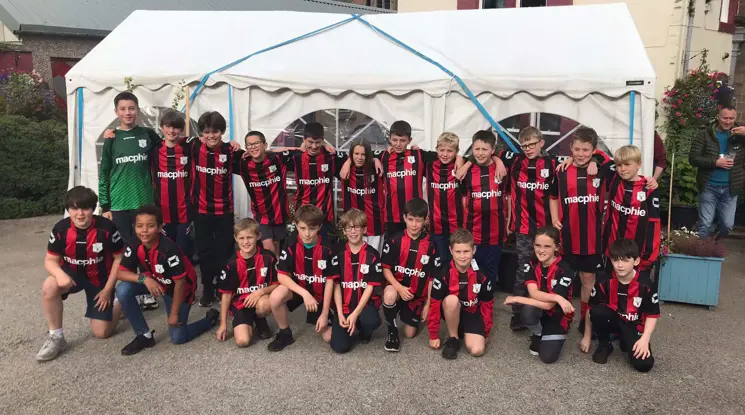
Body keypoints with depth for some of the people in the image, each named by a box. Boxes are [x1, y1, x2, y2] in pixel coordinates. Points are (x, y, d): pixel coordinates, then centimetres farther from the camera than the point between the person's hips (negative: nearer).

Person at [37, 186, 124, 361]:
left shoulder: (106, 227, -23)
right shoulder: (61, 229, -17)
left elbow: (119, 258, -11)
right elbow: (50, 260, -8)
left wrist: (108, 289, -12)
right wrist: (60, 274, -33)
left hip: (100, 278, -2)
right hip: (73, 273, 2)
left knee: (101, 332, -3)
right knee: (49, 287, -35)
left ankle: (118, 303, 31)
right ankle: (56, 337, -15)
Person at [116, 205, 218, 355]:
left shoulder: (169, 249, -34)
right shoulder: (134, 247, -18)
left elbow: (180, 282, -26)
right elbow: (121, 273, -15)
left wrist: (174, 314, -20)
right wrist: (144, 278, -35)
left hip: (179, 287, -5)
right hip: (153, 282, 6)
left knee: (177, 338, -8)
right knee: (123, 290, -22)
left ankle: (211, 318, 21)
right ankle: (144, 336, -5)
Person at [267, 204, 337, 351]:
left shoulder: (327, 249, -17)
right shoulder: (291, 246, -15)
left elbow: (329, 281, -12)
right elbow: (281, 276, -18)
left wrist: (324, 314, -13)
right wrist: (304, 293, -31)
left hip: (320, 294, 0)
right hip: (297, 288, 0)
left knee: (329, 337, -9)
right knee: (275, 296, -33)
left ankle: (318, 319, 27)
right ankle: (285, 333, -6)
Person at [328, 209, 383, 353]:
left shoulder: (372, 255, -5)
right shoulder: (339, 254, 1)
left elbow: (370, 286, -9)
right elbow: (336, 285, -1)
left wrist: (355, 314, -18)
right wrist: (340, 314, -12)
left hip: (365, 303, -1)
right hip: (344, 306, 2)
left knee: (371, 321, -36)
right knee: (339, 346, -16)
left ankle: (364, 331, 3)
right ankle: (350, 325, 19)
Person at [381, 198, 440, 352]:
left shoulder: (430, 246, -5)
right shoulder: (395, 241, -8)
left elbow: (432, 278, 1)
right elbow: (386, 269, -6)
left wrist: (428, 304, 0)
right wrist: (399, 287, -21)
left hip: (417, 295, 2)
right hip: (396, 287, -2)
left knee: (410, 333, 5)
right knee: (389, 295, -38)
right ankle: (392, 332, -12)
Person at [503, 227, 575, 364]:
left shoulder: (564, 271, -23)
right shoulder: (532, 265, -9)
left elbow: (549, 305, -28)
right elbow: (534, 294, -22)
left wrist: (517, 299, -24)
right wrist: (557, 297, -36)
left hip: (558, 315, -3)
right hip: (539, 311, 3)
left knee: (548, 357, -18)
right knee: (527, 310, -33)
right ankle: (538, 335, 2)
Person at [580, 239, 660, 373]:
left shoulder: (645, 286, -16)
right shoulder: (605, 282, -15)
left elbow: (652, 315, -6)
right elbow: (591, 309, -6)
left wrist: (645, 339, -19)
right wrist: (587, 337, -2)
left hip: (634, 326, 0)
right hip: (612, 320, 0)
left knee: (644, 364, -22)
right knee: (598, 311, -35)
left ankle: (626, 341, 13)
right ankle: (604, 345, -6)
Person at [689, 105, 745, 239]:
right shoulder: (705, 134, -3)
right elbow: (693, 158, -7)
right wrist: (715, 162, -19)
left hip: (730, 189, 2)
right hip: (709, 187, -2)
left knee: (728, 225, 9)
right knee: (705, 224, 2)